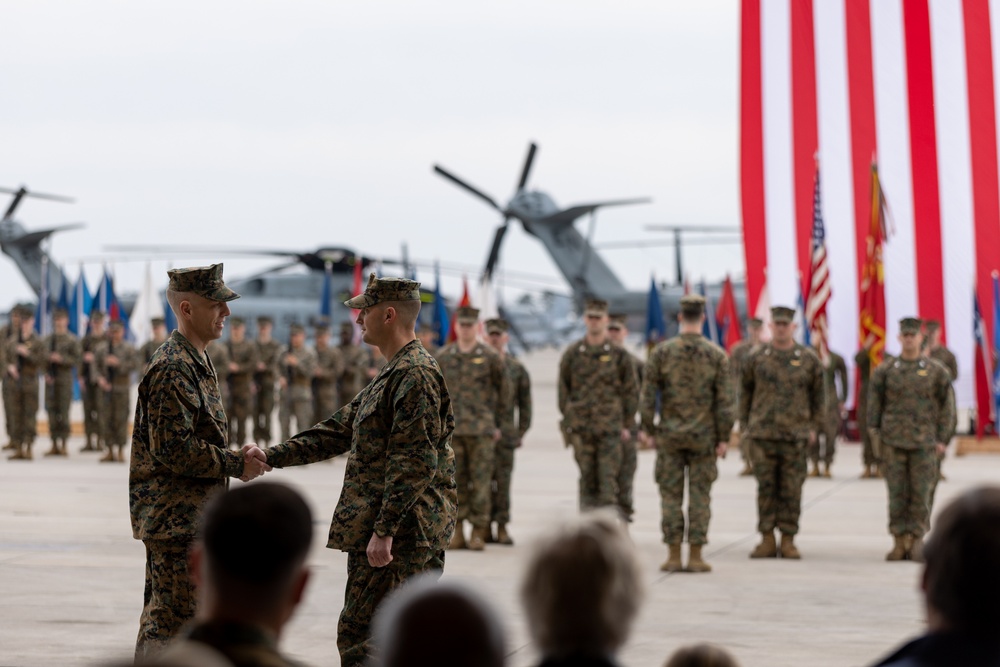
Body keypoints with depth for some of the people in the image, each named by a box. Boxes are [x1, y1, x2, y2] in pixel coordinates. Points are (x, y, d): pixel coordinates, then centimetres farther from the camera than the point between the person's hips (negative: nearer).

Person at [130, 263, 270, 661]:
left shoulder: (196, 363, 16)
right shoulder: (172, 368, -17)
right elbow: (173, 448, -23)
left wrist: (236, 458, 5)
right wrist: (237, 464, -14)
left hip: (190, 519, 10)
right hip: (175, 519, -10)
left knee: (162, 618, 15)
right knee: (174, 618, -9)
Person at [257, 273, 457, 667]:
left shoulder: (415, 375, -15)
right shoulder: (393, 375, 20)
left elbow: (414, 463, -21)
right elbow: (339, 431, 23)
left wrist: (384, 530, -23)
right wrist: (271, 457, 18)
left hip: (397, 536, -10)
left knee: (359, 635, -9)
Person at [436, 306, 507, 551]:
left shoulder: (489, 357, 1)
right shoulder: (442, 356, 8)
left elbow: (503, 392, 7)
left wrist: (497, 424, 5)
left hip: (481, 429, -2)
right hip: (450, 429, 2)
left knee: (480, 482, -2)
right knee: (455, 482, 2)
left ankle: (479, 532, 3)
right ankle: (457, 532, 8)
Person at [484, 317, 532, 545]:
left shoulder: (517, 369, 8)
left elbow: (525, 404, 11)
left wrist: (521, 432, 5)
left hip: (505, 432, 0)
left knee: (503, 480, -2)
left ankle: (502, 526, 2)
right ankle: (485, 526, 4)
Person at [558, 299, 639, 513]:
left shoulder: (618, 353, 2)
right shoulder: (572, 353, 6)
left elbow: (631, 391, 5)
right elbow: (563, 389, 10)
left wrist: (627, 424, 2)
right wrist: (568, 422, 6)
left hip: (610, 426, -1)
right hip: (581, 428, 1)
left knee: (608, 477, -5)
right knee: (587, 477, 4)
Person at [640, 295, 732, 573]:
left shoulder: (661, 352, -4)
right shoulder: (717, 355, -4)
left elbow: (648, 393, -4)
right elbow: (724, 400, -6)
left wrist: (647, 428, 5)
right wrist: (724, 438, -2)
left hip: (669, 435, 0)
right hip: (703, 436, 0)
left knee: (671, 495, 5)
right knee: (700, 496, 4)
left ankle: (673, 556, 3)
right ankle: (695, 557, 2)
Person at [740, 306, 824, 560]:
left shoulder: (808, 359, 4)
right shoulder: (757, 357, 5)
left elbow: (819, 395, 10)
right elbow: (745, 391, 13)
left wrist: (815, 426, 5)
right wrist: (745, 422, 9)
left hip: (795, 435, 0)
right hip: (763, 434, 1)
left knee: (791, 491, 1)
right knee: (766, 488, 2)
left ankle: (788, 540, 7)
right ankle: (767, 540, 7)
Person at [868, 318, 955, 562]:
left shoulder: (936, 371, 3)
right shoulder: (885, 370, 5)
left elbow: (946, 405, 6)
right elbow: (874, 402, 9)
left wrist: (942, 438, 2)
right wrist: (875, 432, 2)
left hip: (924, 443, -1)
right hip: (893, 442, 1)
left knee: (921, 493, -1)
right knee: (897, 493, 1)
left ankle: (917, 542, 6)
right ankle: (899, 542, 6)